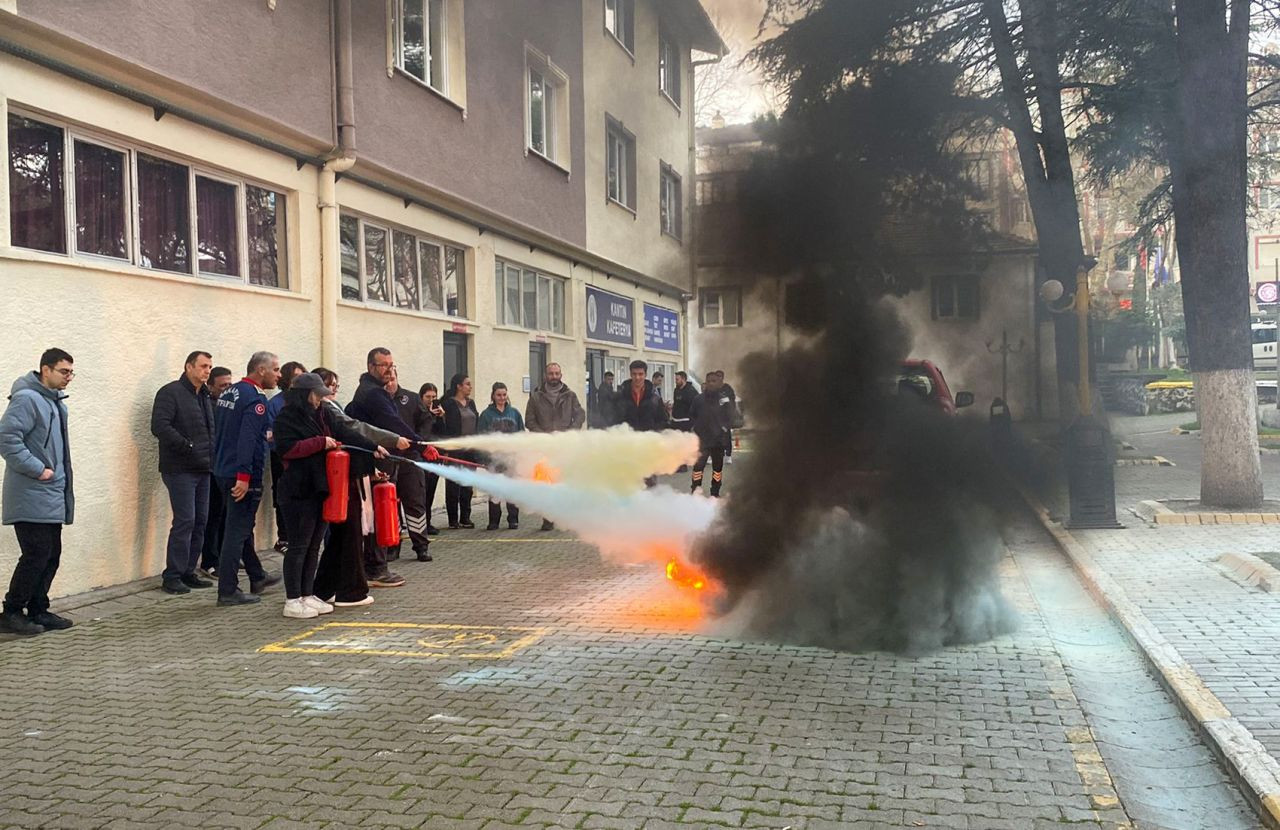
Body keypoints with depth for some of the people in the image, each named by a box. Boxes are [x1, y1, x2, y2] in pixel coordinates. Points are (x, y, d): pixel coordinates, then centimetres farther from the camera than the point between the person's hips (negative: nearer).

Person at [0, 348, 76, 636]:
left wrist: (63, 479, 15)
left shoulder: (55, 401, 15)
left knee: (51, 556, 11)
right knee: (35, 555, -7)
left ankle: (38, 611, 20)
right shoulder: (26, 399, -14)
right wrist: (37, 469, -20)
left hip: (51, 497, 9)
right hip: (31, 497, -9)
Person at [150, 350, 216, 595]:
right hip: (180, 469, -8)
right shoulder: (171, 392, -7)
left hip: (202, 469, 8)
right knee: (184, 522, -9)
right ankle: (172, 577, -1)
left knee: (200, 522, 9)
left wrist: (211, 458, 10)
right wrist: (187, 445, -22)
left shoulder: (205, 396, 18)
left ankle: (188, 573, 17)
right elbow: (159, 426, -18)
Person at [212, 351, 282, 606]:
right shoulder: (255, 399, -15)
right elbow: (248, 439, -24)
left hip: (223, 471, 10)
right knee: (237, 531, -4)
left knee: (242, 527, 19)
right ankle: (228, 591, 0)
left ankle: (257, 577, 33)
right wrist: (244, 476, -26)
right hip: (243, 476, -10)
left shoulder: (229, 392, 13)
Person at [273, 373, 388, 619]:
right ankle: (292, 601, 4)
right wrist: (320, 443, -16)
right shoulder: (286, 417, -8)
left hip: (321, 487, 8)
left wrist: (373, 447, 5)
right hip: (299, 491, -8)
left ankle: (308, 595, 21)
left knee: (313, 545, 12)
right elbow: (286, 448, -19)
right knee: (299, 546, -3)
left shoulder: (321, 414, 15)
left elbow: (344, 433, 13)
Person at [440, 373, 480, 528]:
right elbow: (448, 427, -12)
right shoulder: (449, 403, -6)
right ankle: (453, 519, 5)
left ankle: (465, 517, 16)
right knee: (453, 485, 0)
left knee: (468, 485, 9)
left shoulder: (471, 403, 15)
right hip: (455, 450, -7)